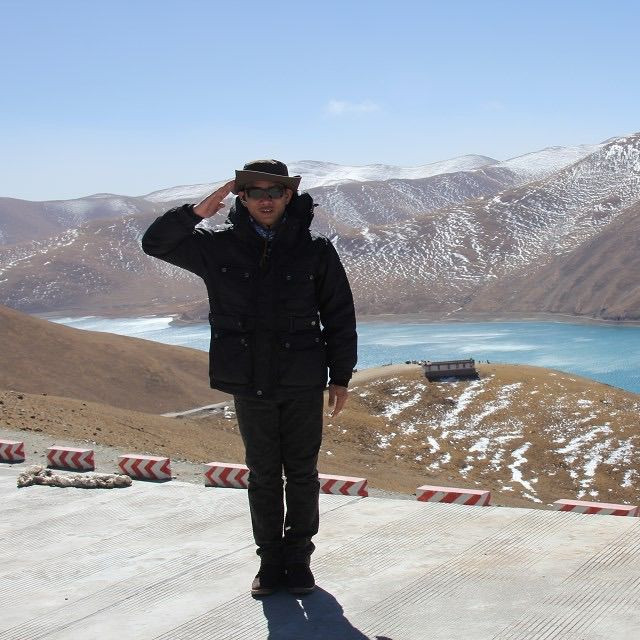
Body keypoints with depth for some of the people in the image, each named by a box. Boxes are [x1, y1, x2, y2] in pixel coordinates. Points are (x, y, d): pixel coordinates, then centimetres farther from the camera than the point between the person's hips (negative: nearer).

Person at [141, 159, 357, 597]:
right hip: (249, 383, 1)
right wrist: (198, 212, -12)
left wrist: (341, 377, 1)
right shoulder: (219, 247, 1)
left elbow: (340, 316, 3)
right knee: (263, 475, 9)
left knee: (302, 474, 7)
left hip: (302, 383, -1)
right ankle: (271, 561, 20)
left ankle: (299, 559, 20)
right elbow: (156, 243, 2)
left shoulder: (315, 250, -2)